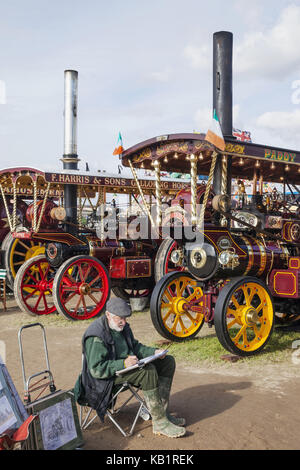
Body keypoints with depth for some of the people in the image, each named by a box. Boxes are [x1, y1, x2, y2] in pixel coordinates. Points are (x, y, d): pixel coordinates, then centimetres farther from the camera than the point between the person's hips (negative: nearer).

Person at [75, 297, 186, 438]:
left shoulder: (122, 326, 6)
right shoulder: (96, 336, -21)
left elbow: (135, 346, 17)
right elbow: (96, 369, -25)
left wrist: (154, 352, 0)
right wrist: (123, 364, -34)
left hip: (127, 363, 10)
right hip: (109, 376, -9)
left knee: (168, 361, 1)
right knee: (148, 370, -32)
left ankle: (162, 411, 0)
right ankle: (159, 422, -23)